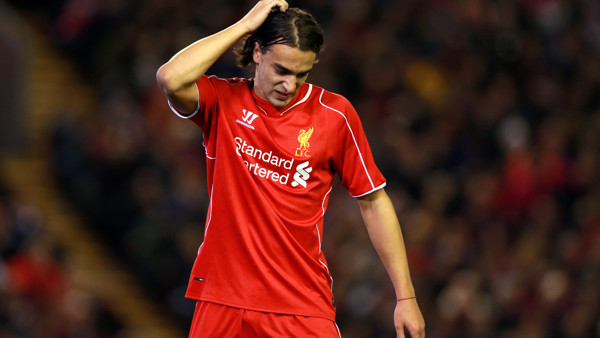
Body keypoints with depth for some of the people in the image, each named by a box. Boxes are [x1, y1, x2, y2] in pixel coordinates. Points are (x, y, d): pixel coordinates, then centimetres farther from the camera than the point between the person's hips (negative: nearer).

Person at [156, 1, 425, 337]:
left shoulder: (335, 114, 0)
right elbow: (170, 79, -21)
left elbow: (373, 202, 6)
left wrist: (405, 296, 2)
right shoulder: (223, 101, 0)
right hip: (221, 300, 0)